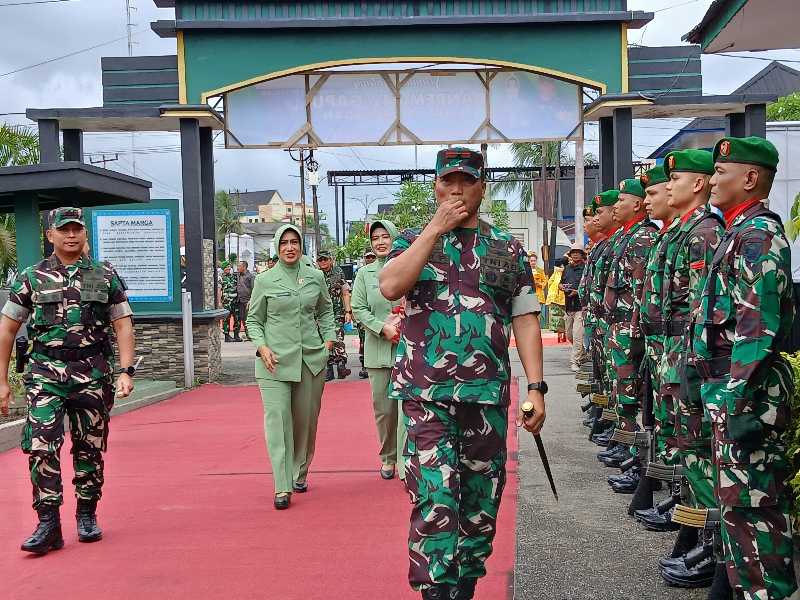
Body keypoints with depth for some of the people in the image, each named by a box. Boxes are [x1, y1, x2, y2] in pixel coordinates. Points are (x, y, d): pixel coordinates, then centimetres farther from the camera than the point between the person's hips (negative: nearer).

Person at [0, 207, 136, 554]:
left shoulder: (106, 276, 8)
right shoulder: (31, 278, 7)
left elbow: (123, 326, 5)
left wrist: (126, 371, -7)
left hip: (94, 374, 1)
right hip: (46, 373, 0)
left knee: (90, 448, 8)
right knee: (41, 446, -11)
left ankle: (87, 516, 24)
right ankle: (48, 525, -4)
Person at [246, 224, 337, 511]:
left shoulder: (316, 277, 6)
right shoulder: (265, 280, 0)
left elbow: (326, 310, 20)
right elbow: (254, 319, 6)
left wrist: (329, 339, 8)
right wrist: (261, 347, -8)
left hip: (311, 358, 3)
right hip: (275, 359, -2)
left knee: (306, 419, 9)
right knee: (277, 418, -9)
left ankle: (300, 474, 30)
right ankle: (282, 487, -8)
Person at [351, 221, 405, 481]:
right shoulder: (365, 273, 7)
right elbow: (359, 309, 3)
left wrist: (402, 320, -12)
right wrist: (383, 328, -10)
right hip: (378, 350, 2)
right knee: (383, 407, 8)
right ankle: (388, 457, 24)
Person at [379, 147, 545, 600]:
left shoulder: (508, 249, 9)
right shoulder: (414, 242, 7)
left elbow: (525, 320, 6)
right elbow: (390, 287, -13)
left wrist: (536, 387, -3)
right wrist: (437, 227, -11)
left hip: (488, 394, 2)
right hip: (426, 393, -2)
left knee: (481, 501, 11)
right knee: (434, 500, -11)